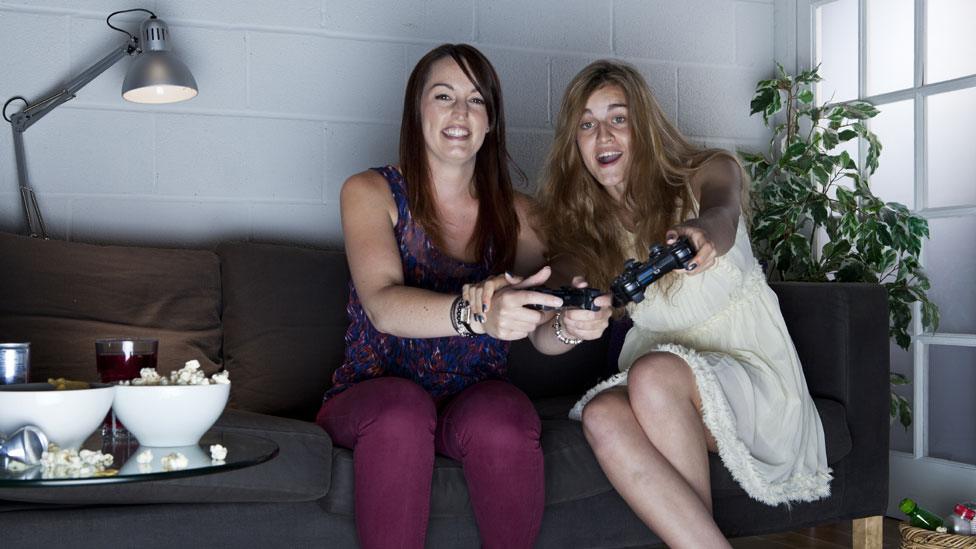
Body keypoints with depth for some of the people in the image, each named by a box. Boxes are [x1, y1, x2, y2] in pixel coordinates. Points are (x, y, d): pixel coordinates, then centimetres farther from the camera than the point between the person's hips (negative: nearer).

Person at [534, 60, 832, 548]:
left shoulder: (708, 172, -1)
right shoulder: (580, 225, 6)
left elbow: (722, 214, -26)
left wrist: (702, 231, -52)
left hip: (750, 373, -2)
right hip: (656, 393, 3)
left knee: (655, 372, -33)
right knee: (602, 415, -30)